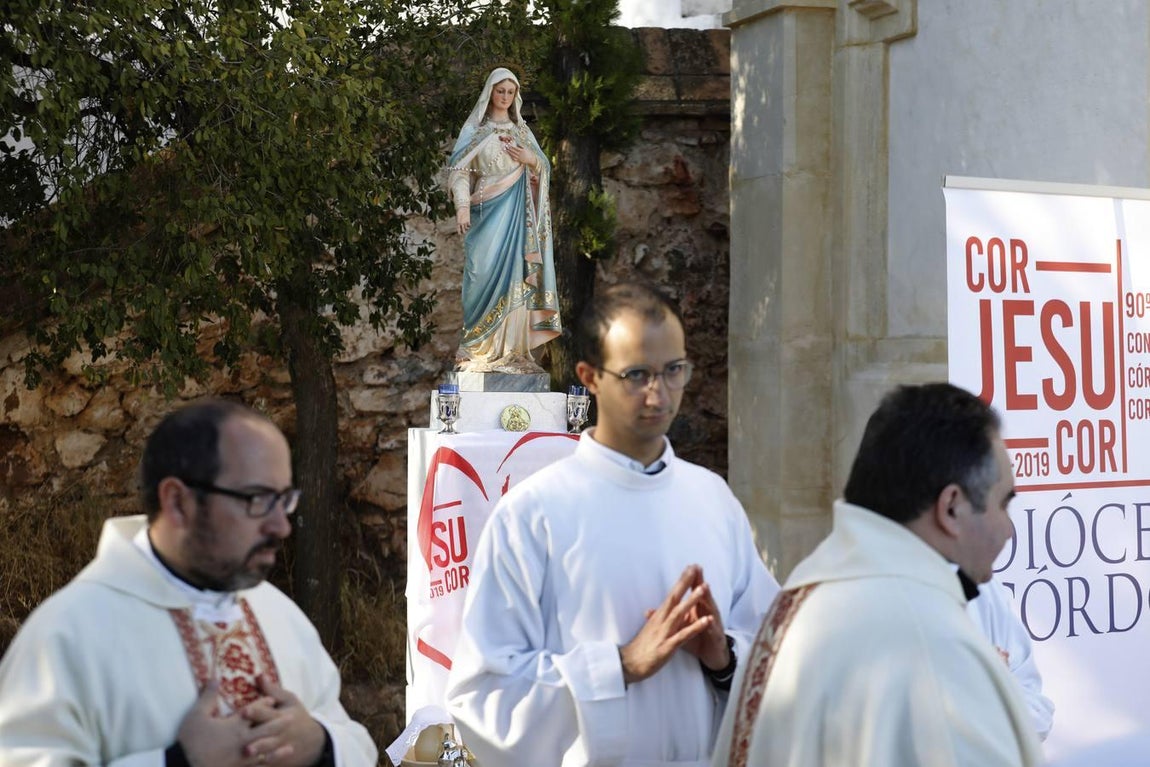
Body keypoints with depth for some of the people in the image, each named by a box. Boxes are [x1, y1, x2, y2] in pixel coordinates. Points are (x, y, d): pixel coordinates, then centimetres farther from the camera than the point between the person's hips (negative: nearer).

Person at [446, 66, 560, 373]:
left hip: (516, 210, 3)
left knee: (515, 275, -1)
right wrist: (462, 206, -17)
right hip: (487, 209, -3)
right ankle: (480, 347, -6)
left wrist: (530, 159, -5)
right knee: (485, 273, -11)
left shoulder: (521, 129, 15)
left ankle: (511, 347, 1)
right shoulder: (475, 128, 4)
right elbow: (459, 169, -4)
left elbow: (544, 166, 17)